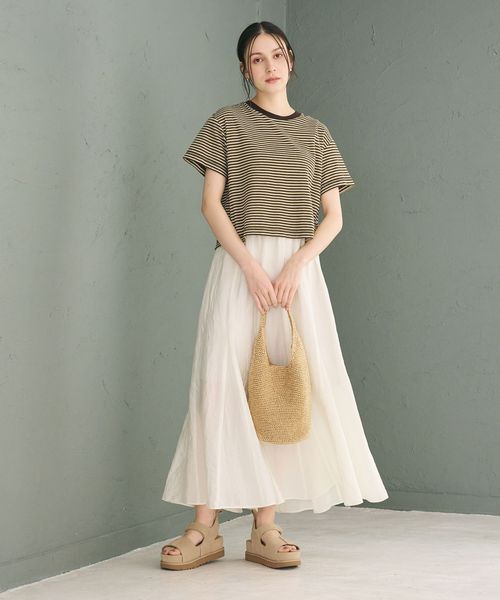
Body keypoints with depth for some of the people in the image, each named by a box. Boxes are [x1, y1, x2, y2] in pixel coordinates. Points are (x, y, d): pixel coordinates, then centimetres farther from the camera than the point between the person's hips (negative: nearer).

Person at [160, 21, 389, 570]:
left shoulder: (314, 132, 15)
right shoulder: (228, 122, 9)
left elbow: (333, 215, 9)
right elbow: (211, 202, 0)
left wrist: (295, 265, -9)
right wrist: (252, 267, -13)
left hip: (298, 267, 2)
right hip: (238, 264, -2)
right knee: (220, 384, -10)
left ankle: (266, 526, 1)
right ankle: (205, 528, -7)